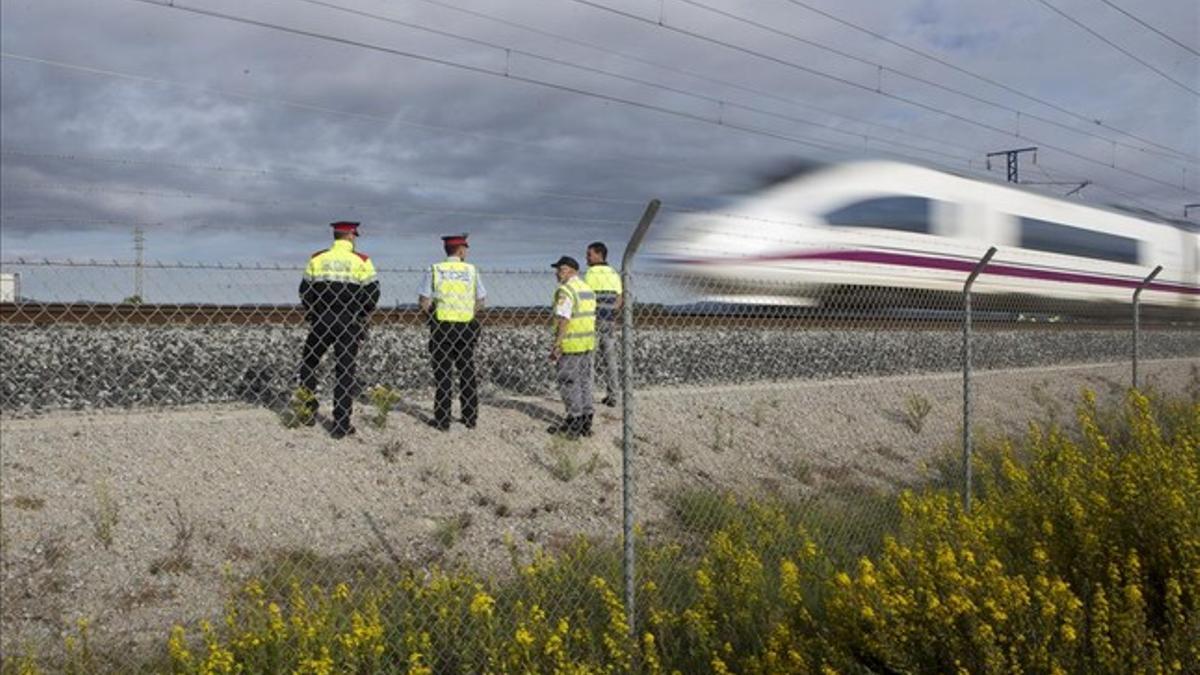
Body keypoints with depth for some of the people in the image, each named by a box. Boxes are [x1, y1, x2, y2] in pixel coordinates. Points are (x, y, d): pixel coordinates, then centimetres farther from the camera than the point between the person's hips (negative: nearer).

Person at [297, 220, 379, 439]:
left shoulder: (317, 258, 4)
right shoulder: (361, 261, -3)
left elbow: (305, 290, 7)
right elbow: (372, 292, -6)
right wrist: (361, 318, 7)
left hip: (321, 322, 2)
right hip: (349, 326, -2)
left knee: (308, 364, 21)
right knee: (345, 373, 2)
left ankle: (308, 412, 21)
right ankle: (341, 425, 4)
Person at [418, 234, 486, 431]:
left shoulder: (434, 270, -3)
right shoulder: (471, 270, 0)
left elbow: (424, 303, -6)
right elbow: (480, 302, 5)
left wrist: (433, 316, 11)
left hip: (441, 327, -1)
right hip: (466, 327, 1)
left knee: (443, 374, 4)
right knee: (467, 373, 12)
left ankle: (442, 420, 6)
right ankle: (470, 418, 18)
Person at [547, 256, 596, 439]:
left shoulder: (565, 290, -15)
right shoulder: (587, 289, 13)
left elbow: (563, 320, -21)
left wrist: (556, 345, -18)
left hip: (570, 345, -9)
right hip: (587, 342, 9)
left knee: (569, 383, 0)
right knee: (584, 380, 13)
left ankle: (573, 423, 4)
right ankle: (585, 423, 19)